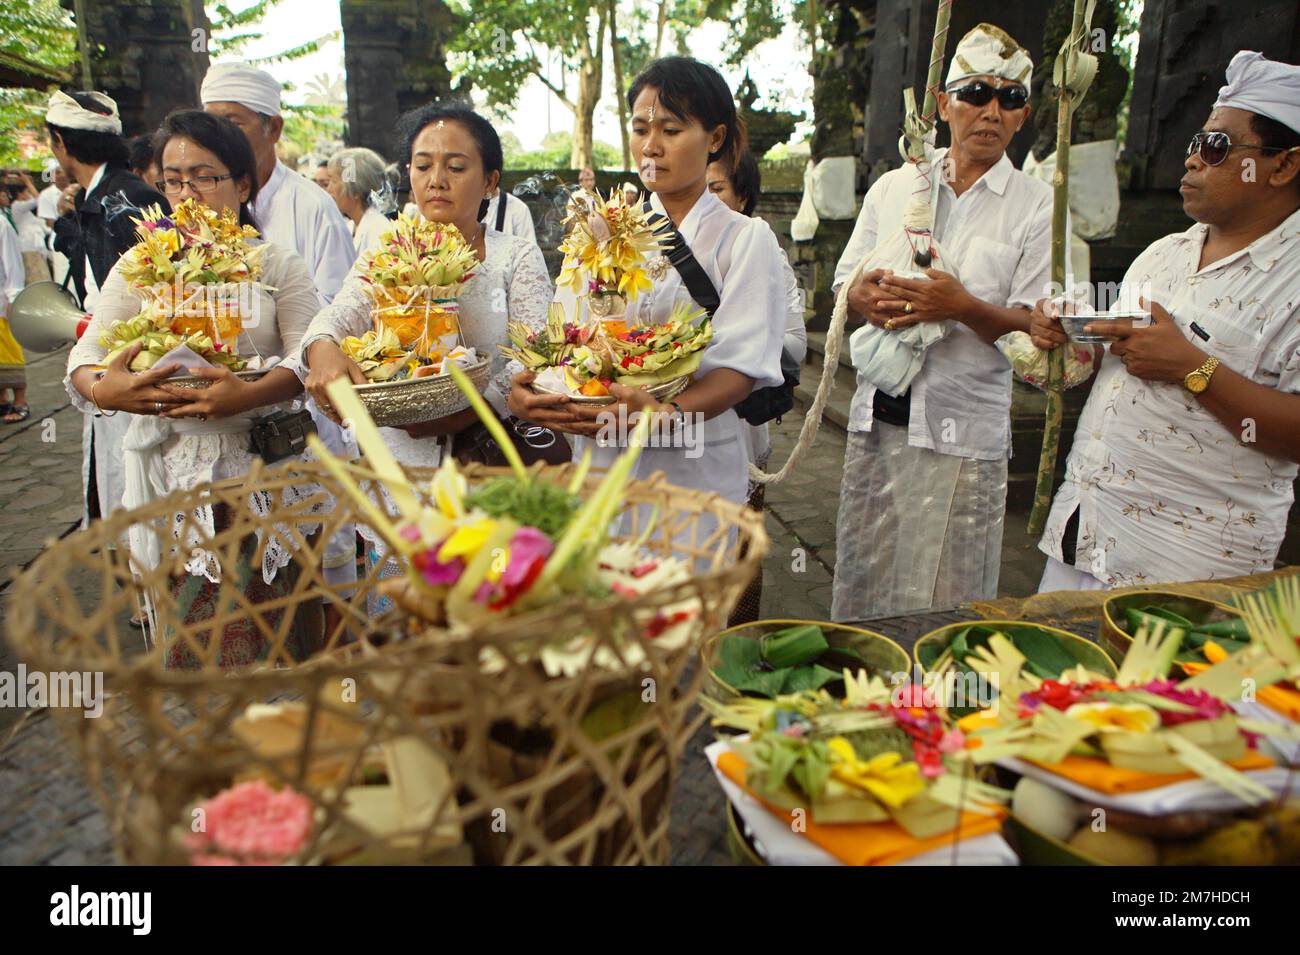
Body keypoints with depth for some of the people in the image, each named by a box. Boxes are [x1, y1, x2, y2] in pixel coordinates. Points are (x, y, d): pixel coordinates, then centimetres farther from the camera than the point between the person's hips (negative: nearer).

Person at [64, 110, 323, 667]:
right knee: (184, 633, 5)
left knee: (261, 630, 2)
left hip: (260, 474, -2)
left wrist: (248, 395, -28)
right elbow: (86, 356, 2)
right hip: (171, 474, 2)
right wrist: (103, 391, -22)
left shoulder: (277, 264, 4)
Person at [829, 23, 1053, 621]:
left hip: (964, 430, -3)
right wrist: (865, 298, -10)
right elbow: (843, 286, 13)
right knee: (859, 580, 10)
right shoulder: (892, 187, 11)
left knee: (940, 607, 2)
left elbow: (1037, 330, -4)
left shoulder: (1039, 207, 1)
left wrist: (963, 307, -21)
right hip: (876, 417, 3)